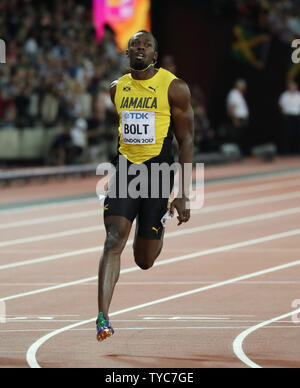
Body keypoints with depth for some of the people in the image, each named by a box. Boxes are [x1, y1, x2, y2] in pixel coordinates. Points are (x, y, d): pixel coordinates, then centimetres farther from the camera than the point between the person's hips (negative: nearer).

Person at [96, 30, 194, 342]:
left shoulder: (174, 88, -7)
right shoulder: (117, 89, 7)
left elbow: (186, 141, -6)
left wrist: (183, 195, -11)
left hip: (159, 169, -3)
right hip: (125, 169, 3)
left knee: (144, 261, 6)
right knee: (114, 241, -17)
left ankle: (156, 235, 45)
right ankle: (103, 318, -22)